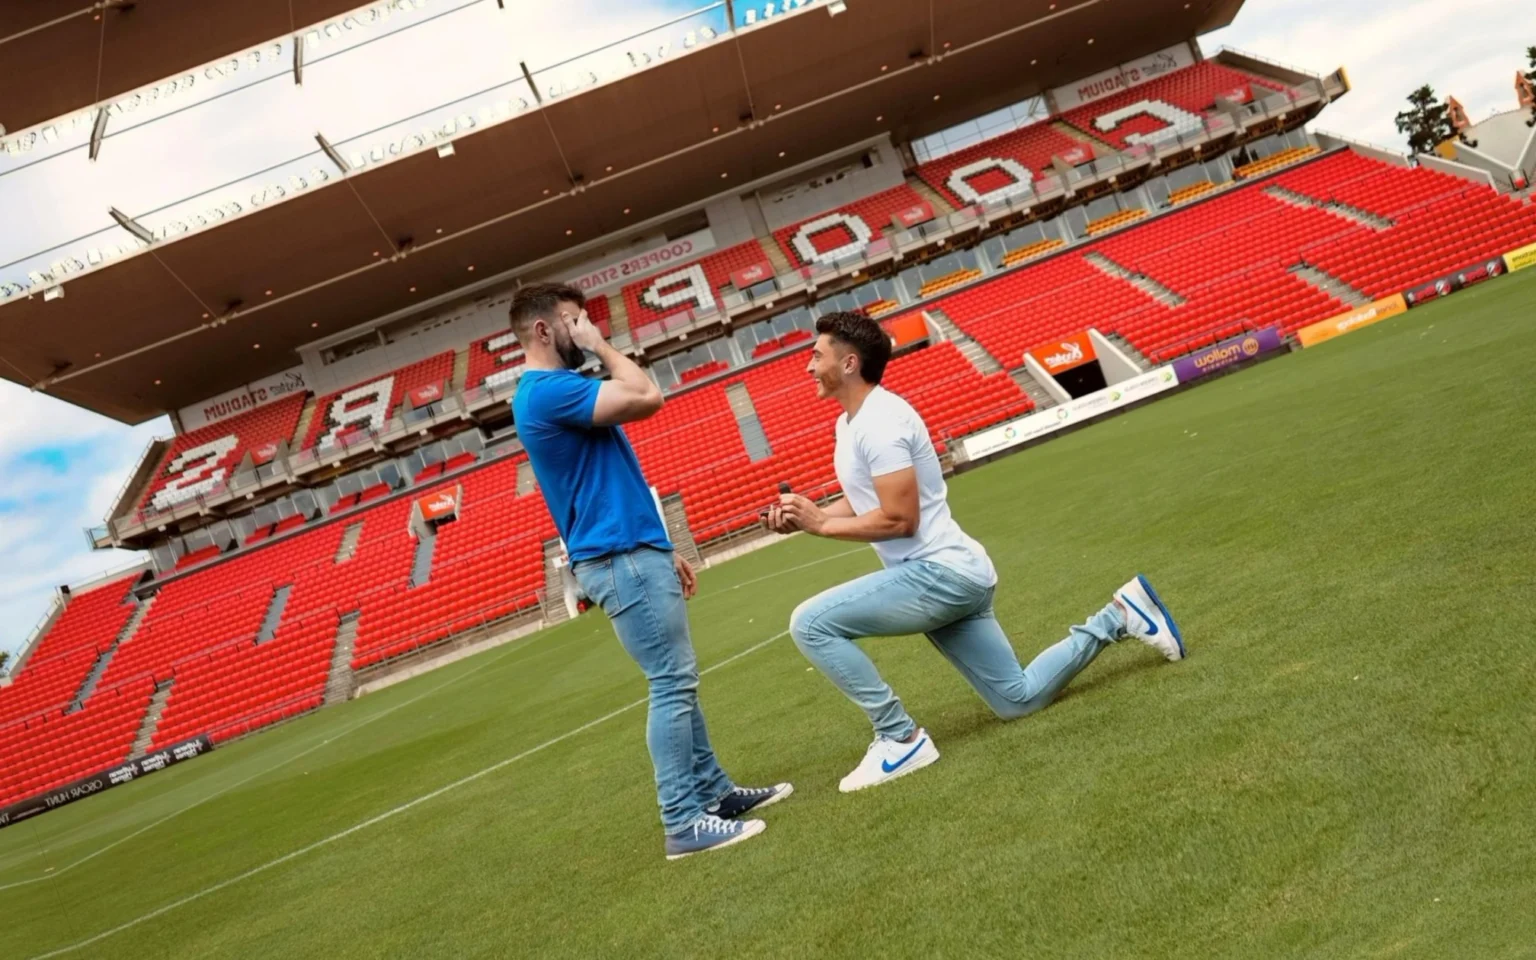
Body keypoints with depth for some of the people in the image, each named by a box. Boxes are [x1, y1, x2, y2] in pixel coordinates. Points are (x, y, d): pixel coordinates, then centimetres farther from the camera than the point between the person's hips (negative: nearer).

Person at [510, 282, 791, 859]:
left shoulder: (558, 391, 19)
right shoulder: (546, 391, -14)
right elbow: (647, 397, -24)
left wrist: (662, 551, 21)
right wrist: (599, 347, -7)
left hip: (633, 555, 10)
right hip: (622, 559, -10)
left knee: (678, 682, 15)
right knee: (672, 685, -7)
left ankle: (712, 790, 24)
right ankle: (684, 823, 1)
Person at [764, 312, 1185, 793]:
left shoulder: (879, 421, -19)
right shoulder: (850, 422, 12)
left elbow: (899, 519, -23)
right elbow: (860, 501, 19)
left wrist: (820, 525, -15)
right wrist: (803, 516, 3)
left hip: (942, 573, -10)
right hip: (947, 578, 10)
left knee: (810, 623, -18)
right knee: (1018, 699, 19)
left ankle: (900, 738, -9)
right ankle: (1117, 618, 25)